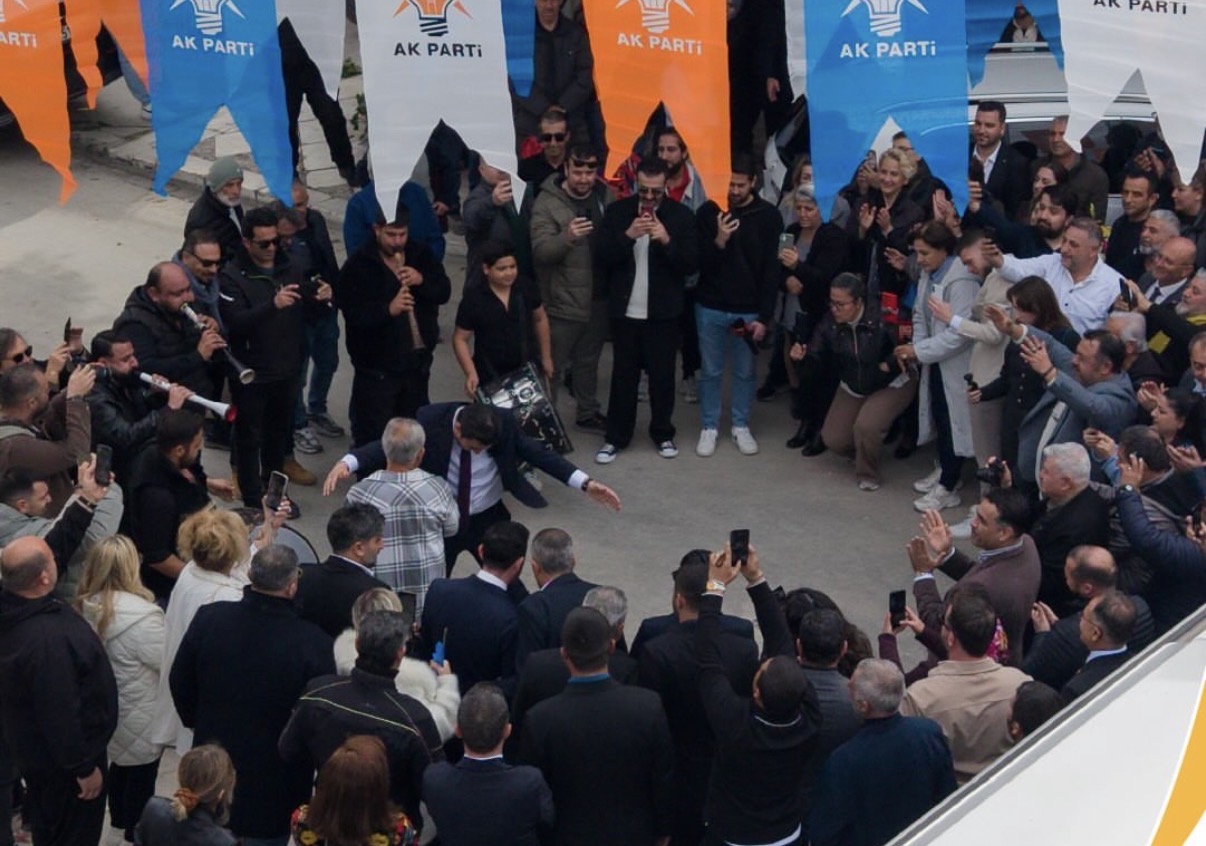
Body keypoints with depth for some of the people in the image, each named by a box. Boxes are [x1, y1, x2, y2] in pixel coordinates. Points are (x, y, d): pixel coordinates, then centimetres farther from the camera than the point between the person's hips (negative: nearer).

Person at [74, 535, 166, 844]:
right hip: (140, 714, -7)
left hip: (108, 706, 7)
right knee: (142, 773, 13)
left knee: (121, 762, 29)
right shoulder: (141, 616, -33)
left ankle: (120, 817, 48)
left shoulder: (87, 606, -10)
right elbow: (169, 663, -22)